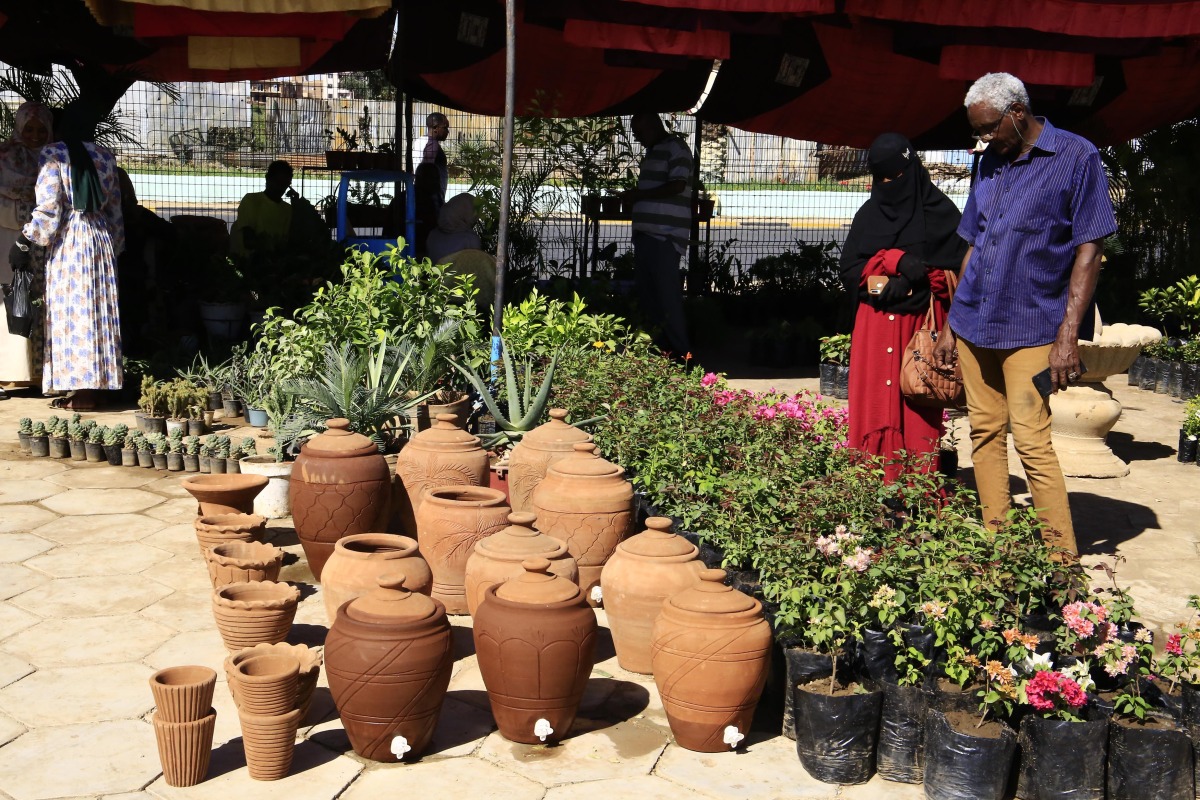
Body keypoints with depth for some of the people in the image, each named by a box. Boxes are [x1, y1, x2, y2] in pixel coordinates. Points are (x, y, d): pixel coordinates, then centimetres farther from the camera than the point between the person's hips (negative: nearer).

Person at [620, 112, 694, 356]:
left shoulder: (675, 148, -6)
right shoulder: (652, 153, 22)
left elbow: (677, 185, -17)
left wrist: (638, 195, -12)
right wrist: (632, 197, 9)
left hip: (665, 235, -10)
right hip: (647, 233, 10)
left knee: (667, 294, -9)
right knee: (646, 292, 11)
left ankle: (679, 350, -5)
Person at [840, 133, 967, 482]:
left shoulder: (938, 212, 5)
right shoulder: (869, 214, 14)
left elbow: (956, 268, 1)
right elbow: (849, 267, 5)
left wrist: (914, 281, -15)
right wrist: (895, 260, -11)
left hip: (920, 323, -2)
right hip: (875, 325, 3)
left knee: (919, 408, -4)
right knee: (874, 405, -2)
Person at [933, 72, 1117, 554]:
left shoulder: (1076, 157, -5)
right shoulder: (991, 163, 13)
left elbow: (1089, 249, -9)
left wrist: (1068, 335, -16)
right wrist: (951, 324, 14)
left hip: (1032, 328, -6)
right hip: (973, 323, 6)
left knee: (1031, 440, -10)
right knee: (985, 432, 7)